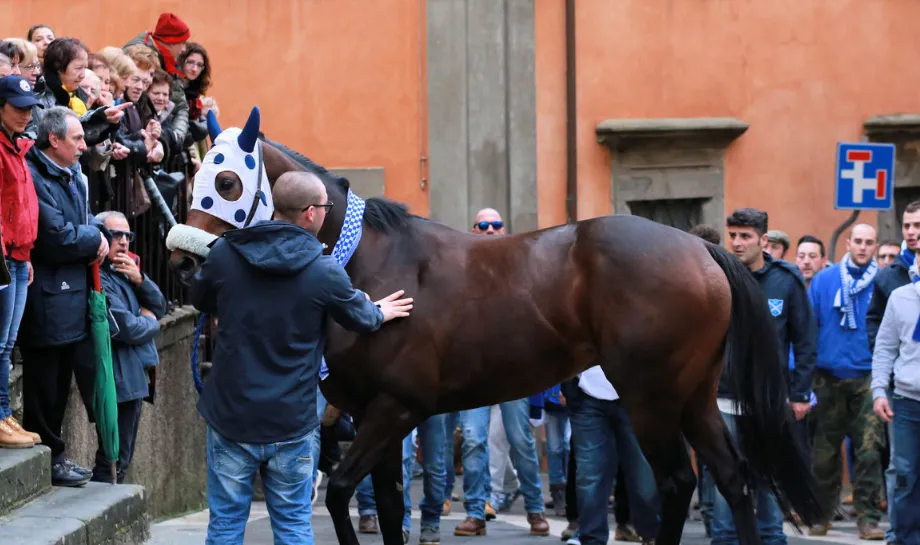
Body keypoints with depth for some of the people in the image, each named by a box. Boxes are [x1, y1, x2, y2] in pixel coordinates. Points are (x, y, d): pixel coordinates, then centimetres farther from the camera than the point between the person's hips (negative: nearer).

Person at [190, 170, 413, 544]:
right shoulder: (325, 272, -12)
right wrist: (381, 313, 30)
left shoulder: (225, 254, -7)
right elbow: (361, 318, 7)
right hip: (292, 422, -1)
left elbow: (200, 300, 14)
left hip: (231, 416, 1)